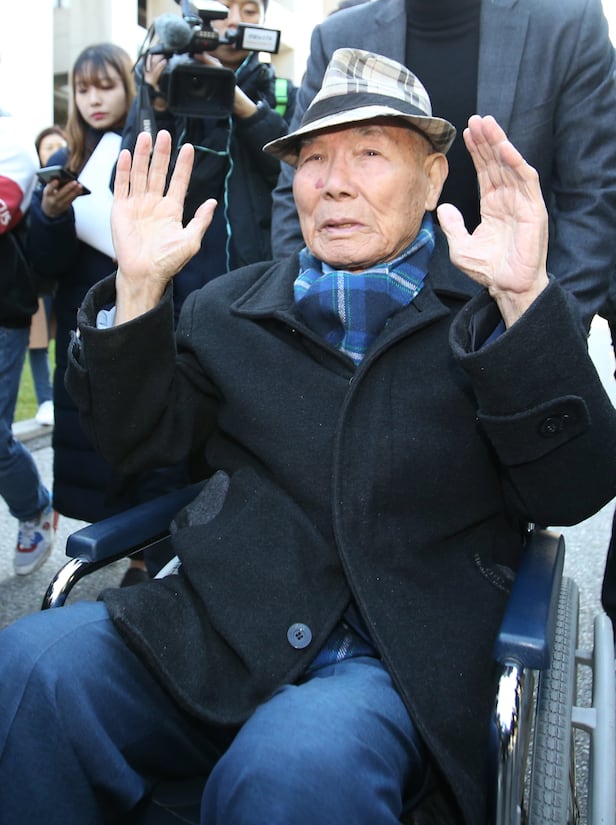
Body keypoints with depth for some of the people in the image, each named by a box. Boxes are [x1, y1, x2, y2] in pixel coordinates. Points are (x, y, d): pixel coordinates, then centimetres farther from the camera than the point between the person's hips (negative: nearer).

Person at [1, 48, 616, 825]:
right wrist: (138, 288, -2)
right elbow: (138, 441, 12)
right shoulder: (229, 307, 15)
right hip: (210, 635, 4)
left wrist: (525, 298, -20)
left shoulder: (495, 311, 5)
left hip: (396, 663, -3)